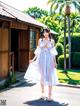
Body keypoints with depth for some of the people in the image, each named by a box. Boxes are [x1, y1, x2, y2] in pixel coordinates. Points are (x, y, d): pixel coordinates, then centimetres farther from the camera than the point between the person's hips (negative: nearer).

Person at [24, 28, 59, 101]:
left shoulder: (52, 41, 5)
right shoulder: (40, 40, 7)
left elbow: (53, 52, 5)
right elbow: (38, 51, 9)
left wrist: (55, 62, 0)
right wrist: (33, 59, 1)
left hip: (49, 59, -1)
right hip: (42, 59, 1)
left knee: (49, 76, -5)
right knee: (42, 76, 5)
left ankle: (50, 95, -1)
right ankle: (42, 92, 22)